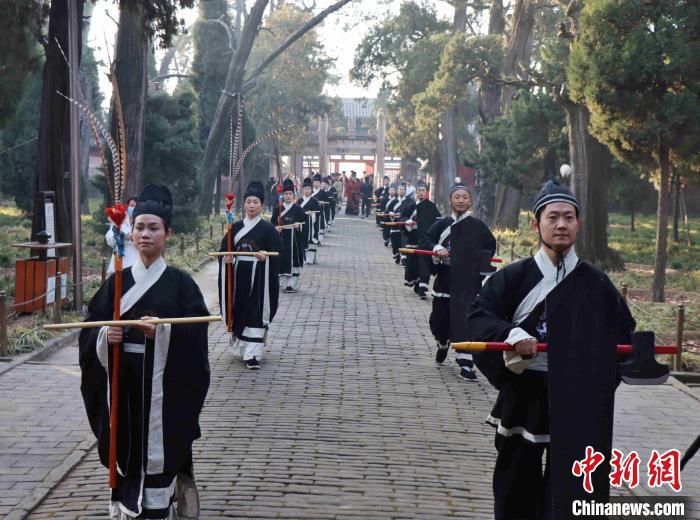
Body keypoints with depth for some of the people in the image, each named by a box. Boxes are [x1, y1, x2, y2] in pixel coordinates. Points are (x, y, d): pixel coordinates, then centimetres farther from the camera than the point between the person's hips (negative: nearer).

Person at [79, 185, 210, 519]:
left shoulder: (180, 283, -2)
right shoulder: (117, 282, 7)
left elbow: (197, 332, -8)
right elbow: (90, 329, 7)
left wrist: (163, 330, -24)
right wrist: (106, 335, -14)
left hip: (164, 383, -3)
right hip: (124, 383, 3)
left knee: (162, 450, -2)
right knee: (127, 449, 7)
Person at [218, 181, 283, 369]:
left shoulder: (267, 229, -2)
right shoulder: (236, 228, 9)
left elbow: (277, 254, -5)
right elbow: (224, 250, 11)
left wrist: (265, 257, -23)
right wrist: (226, 258, -9)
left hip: (258, 277, -4)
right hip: (238, 276, 4)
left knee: (256, 313, -8)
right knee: (239, 311, 7)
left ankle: (253, 354, -9)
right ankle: (245, 349, 23)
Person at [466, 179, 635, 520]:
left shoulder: (595, 284, 3)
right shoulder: (514, 277, -3)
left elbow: (623, 331, 11)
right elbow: (478, 317, -10)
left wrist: (603, 362, -7)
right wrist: (511, 335, -28)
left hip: (576, 400, 1)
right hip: (523, 396, 0)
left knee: (568, 487, 5)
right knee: (516, 484, 11)